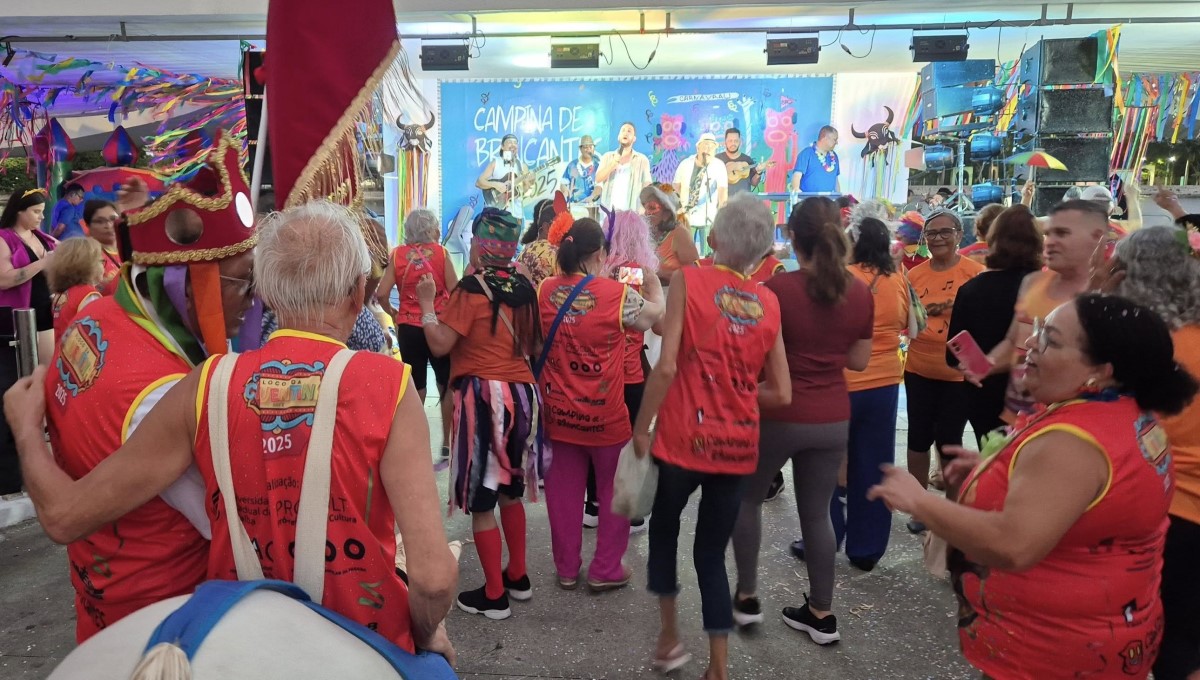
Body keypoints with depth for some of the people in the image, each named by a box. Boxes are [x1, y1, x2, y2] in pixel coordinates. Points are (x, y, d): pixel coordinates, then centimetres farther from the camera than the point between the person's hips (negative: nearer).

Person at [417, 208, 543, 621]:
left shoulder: (471, 288, -13)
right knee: (510, 491, 21)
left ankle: (494, 595, 11)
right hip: (522, 394, 8)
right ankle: (518, 576, 32)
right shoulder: (523, 288, 7)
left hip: (484, 398, -7)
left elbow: (440, 345, -14)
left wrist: (427, 303, -1)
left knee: (481, 500, 3)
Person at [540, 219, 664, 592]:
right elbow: (657, 315, 1)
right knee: (615, 490, 15)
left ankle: (566, 568, 26)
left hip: (559, 411, 4)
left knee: (564, 491, 15)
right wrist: (653, 282, 19)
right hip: (604, 413, -4)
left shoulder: (545, 291, -4)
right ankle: (605, 570, 22)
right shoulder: (617, 293, -16)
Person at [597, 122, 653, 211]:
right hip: (608, 210, 1)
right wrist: (614, 162, -10)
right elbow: (598, 179, 1)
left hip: (631, 212, -1)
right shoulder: (607, 157, 14)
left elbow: (647, 187, 5)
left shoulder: (642, 159, 8)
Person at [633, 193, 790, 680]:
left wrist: (641, 427, -6)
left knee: (664, 529, 23)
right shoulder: (768, 302, 3)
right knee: (712, 552, 16)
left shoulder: (689, 280, -7)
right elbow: (781, 394, 5)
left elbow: (666, 367, -16)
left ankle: (669, 638, 31)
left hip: (684, 437, -3)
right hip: (738, 445, 3)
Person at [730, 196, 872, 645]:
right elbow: (859, 360, 8)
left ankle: (747, 596, 23)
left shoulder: (778, 288, -15)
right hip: (833, 419, 4)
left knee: (747, 498, 18)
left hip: (779, 416, -4)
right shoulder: (860, 293, -1)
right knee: (817, 513, 15)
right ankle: (821, 613, 24)